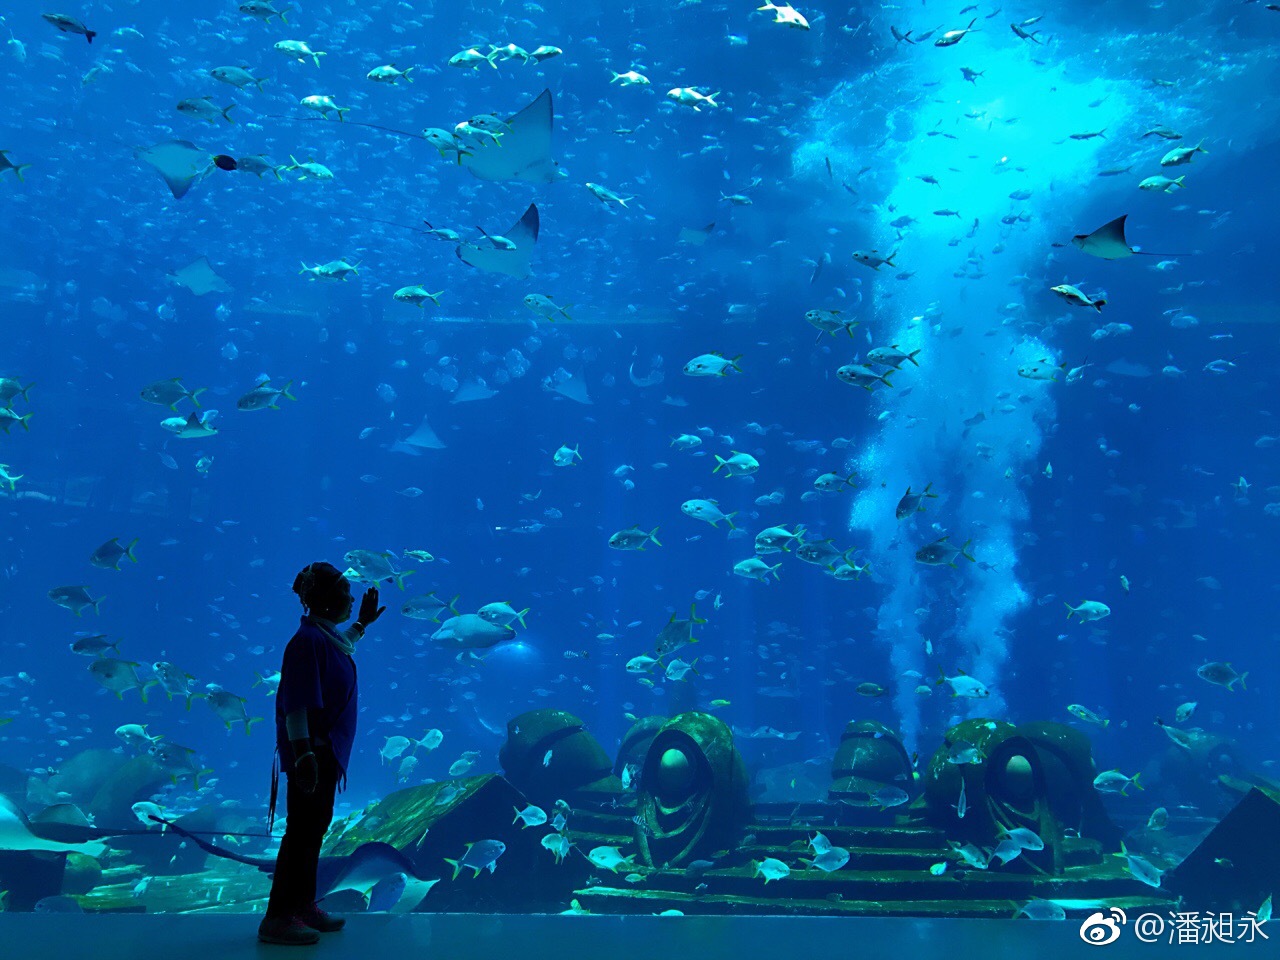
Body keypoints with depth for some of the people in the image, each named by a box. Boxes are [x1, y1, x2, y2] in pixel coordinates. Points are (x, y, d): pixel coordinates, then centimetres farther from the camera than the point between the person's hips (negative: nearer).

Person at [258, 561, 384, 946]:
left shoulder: (328, 636, 10)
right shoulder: (308, 640, -19)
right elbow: (296, 705, -25)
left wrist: (363, 623, 39)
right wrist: (303, 753, -28)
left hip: (327, 750, 10)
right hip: (313, 752, -10)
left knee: (315, 827, 16)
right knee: (302, 831, -4)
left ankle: (303, 906, 27)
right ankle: (278, 917, 5)